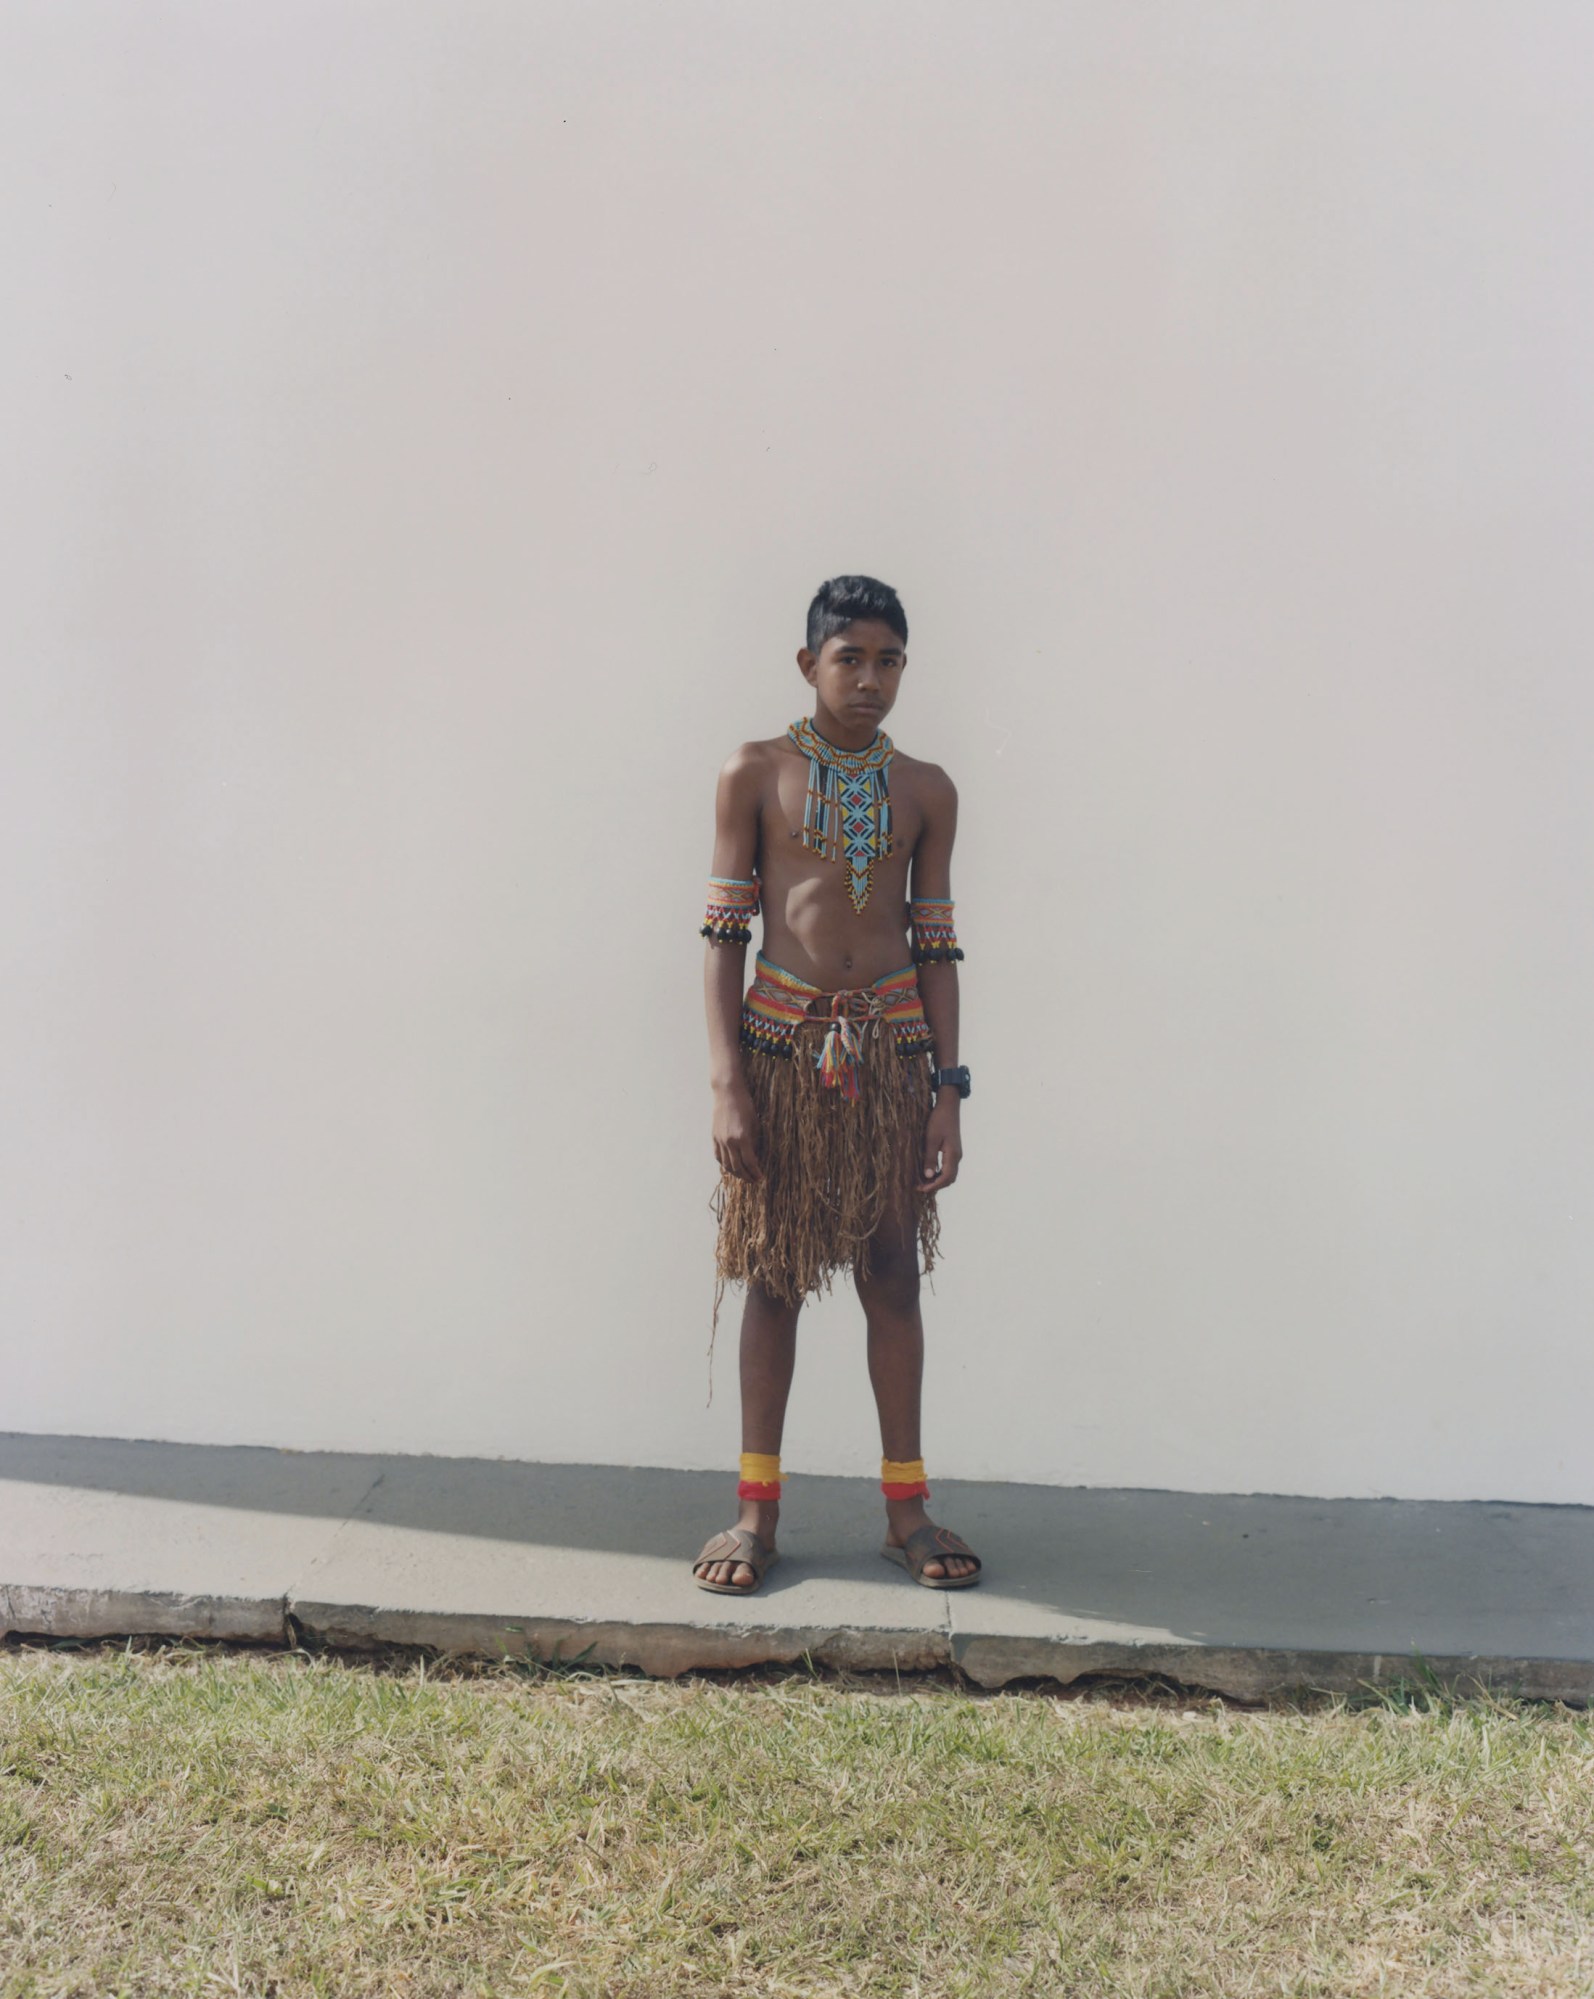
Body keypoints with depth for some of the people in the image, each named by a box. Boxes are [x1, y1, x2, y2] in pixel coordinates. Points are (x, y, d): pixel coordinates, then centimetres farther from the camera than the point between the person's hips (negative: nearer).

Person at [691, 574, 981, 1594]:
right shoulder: (756, 774, 0)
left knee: (892, 1274, 6)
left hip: (892, 1042, 2)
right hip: (782, 1039, -2)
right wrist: (727, 1082, -9)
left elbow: (936, 944, 7)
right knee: (773, 1272, 5)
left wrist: (948, 1089, 2)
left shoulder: (926, 791, 6)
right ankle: (758, 1508, 16)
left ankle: (907, 1506, 19)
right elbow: (725, 931, -2)